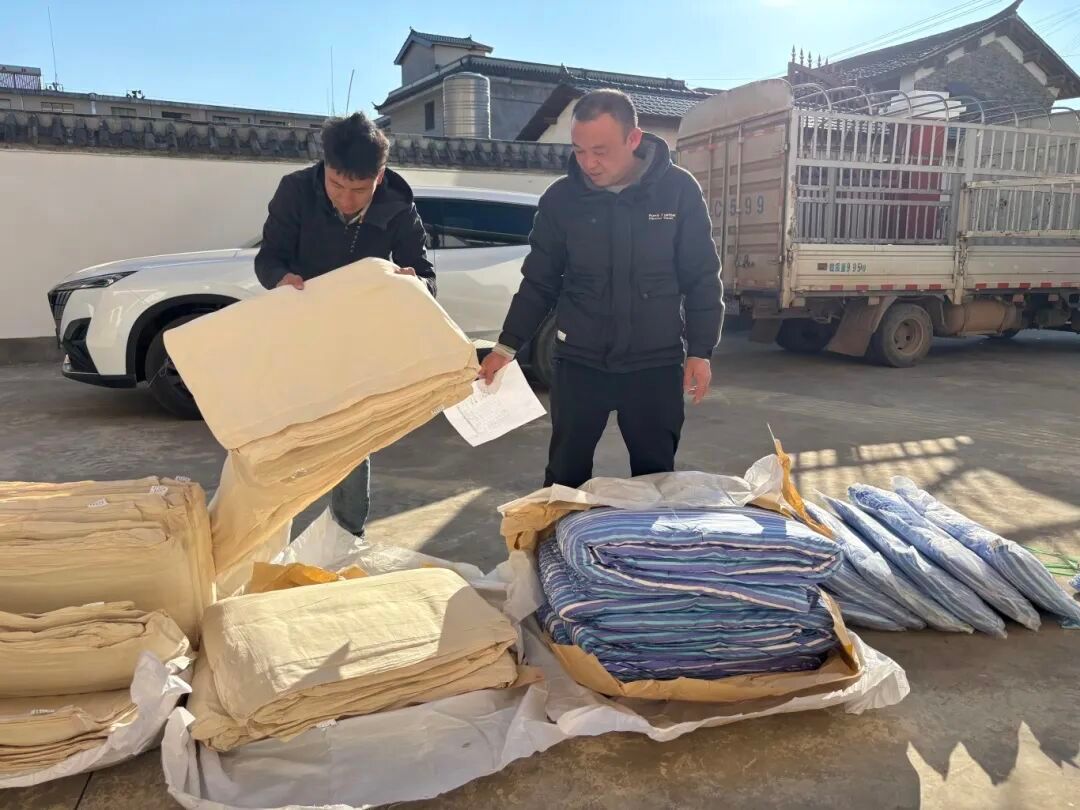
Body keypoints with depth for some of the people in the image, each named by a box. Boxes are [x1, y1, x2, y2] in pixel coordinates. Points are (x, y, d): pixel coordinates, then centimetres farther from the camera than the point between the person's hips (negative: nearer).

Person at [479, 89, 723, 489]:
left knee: (655, 475, 10)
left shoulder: (679, 190, -5)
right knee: (565, 474, 8)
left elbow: (702, 279, 0)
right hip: (578, 362, 1)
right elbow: (539, 282, 6)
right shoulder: (561, 197, -1)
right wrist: (507, 346, 1)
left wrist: (700, 350, -4)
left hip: (656, 363, -1)